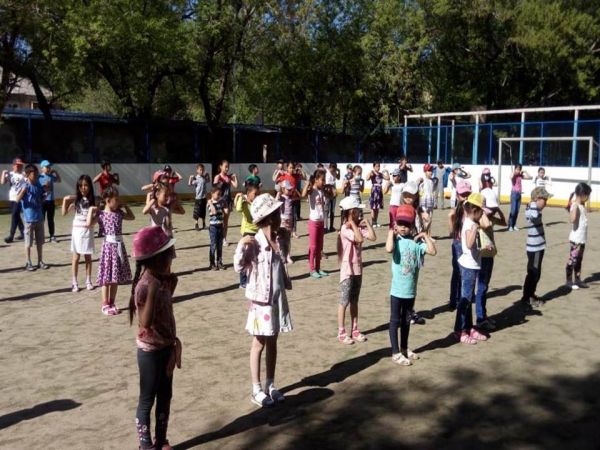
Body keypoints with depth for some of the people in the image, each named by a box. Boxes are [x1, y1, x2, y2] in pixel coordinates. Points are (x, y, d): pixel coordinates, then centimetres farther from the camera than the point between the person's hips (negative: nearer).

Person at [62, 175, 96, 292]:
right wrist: (65, 200, -12)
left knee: (88, 257, 8)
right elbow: (64, 213, -3)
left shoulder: (93, 200, -1)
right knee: (76, 257, 5)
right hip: (77, 230, 0)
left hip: (88, 231, 0)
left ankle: (88, 281, 18)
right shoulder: (75, 200, -1)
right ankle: (74, 283, 11)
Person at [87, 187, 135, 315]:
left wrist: (125, 206, 17)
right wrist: (91, 210, -14)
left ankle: (112, 303, 21)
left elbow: (132, 217, 25)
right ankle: (105, 305, 9)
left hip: (119, 246, 6)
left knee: (116, 277, 11)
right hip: (109, 246, -6)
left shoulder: (119, 213, 9)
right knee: (107, 277, 0)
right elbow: (89, 224, -20)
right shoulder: (101, 214, -7)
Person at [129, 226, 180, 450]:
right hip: (150, 350, -8)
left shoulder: (163, 280, 1)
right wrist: (153, 291, -37)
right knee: (147, 400, 7)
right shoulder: (145, 285, -24)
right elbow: (146, 322, -32)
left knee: (165, 396, 18)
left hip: (166, 347, 8)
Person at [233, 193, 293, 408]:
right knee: (259, 344, 5)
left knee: (272, 343, 15)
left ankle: (270, 385, 27)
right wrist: (241, 246, -31)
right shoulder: (254, 244, -17)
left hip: (278, 298, 6)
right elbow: (239, 267, -19)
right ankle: (257, 390, 16)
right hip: (260, 299, -6)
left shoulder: (279, 240, 3)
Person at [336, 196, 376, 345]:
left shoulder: (359, 226, 4)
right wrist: (352, 222, -21)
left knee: (354, 301, 14)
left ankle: (355, 330, 23)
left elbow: (373, 237, -6)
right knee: (344, 301, 0)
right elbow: (359, 239, -30)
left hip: (357, 268, 7)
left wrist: (367, 222, -4)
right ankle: (341, 333, 9)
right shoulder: (345, 229, -17)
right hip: (347, 268, -7)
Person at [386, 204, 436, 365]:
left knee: (406, 320, 19)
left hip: (411, 290, 4)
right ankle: (395, 353, 14)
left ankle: (404, 348, 34)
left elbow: (432, 251, -12)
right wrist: (391, 233, -21)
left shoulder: (416, 242, -1)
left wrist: (425, 236, -9)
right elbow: (389, 249, -33)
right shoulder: (396, 240, -10)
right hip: (397, 289, -4)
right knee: (395, 321, 5)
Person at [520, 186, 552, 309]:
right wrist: (534, 203, -22)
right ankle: (525, 299, 7)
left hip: (538, 247, 10)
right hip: (534, 249, -10)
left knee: (536, 274, 18)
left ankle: (531, 295, 30)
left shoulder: (535, 209, 12)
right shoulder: (532, 210, -18)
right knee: (532, 274, -1)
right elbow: (535, 215, -36)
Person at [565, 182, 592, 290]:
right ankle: (569, 281, 8)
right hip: (576, 238, -9)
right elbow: (572, 219, -35)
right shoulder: (575, 206, -18)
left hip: (582, 238, 9)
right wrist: (575, 205, -36)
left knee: (579, 260, 16)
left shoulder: (582, 205, 9)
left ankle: (578, 279, 24)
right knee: (572, 259, 0)